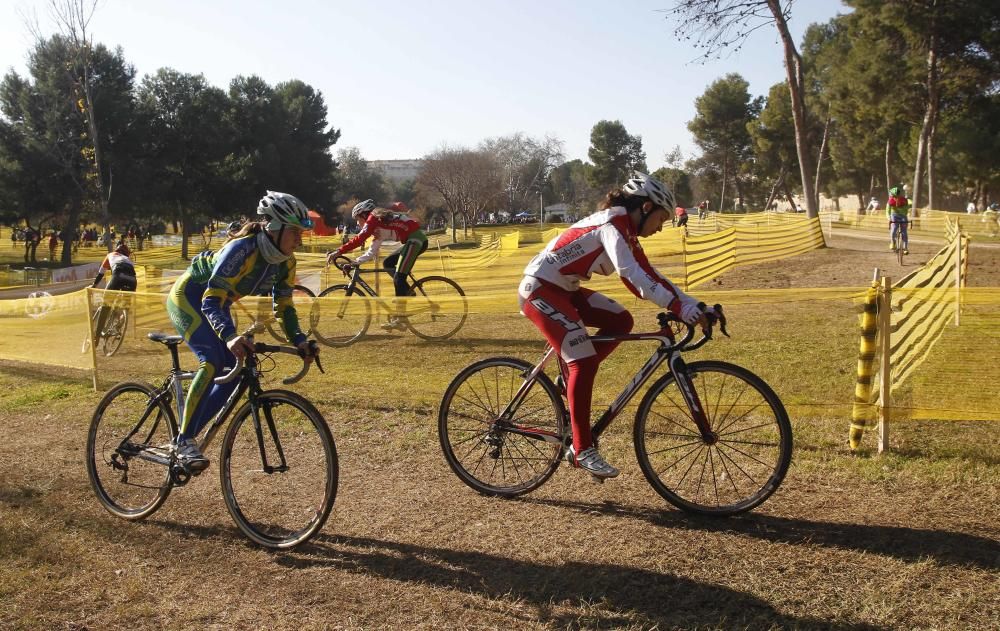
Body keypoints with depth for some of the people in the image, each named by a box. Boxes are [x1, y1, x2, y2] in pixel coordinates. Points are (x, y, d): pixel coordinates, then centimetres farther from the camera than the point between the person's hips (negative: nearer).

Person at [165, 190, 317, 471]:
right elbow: (211, 300, -40)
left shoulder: (285, 263, -13)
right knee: (212, 361, -28)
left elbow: (284, 306, -4)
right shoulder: (241, 249, -35)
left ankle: (185, 437, 10)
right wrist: (230, 336, -56)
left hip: (215, 303, 8)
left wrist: (300, 341, -20)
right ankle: (184, 441, -20)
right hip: (187, 297, -8)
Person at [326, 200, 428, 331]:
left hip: (415, 239, -10)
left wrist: (338, 252, -13)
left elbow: (359, 239, -13)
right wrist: (353, 263, 18)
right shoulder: (379, 228, 27)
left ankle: (399, 319, -16)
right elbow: (371, 253, 26)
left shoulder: (373, 218, -1)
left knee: (399, 278, -13)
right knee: (388, 263, 19)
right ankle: (407, 292, 11)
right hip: (415, 240, 10)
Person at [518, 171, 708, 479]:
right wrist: (682, 308, -37)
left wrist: (695, 306, 0)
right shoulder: (612, 225, -19)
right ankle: (582, 450, -11)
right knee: (583, 361, -16)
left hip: (563, 289, 10)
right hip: (540, 289, -10)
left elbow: (649, 276, 9)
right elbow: (632, 274, -33)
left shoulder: (625, 232, 11)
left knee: (620, 320, 1)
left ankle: (570, 379, 10)